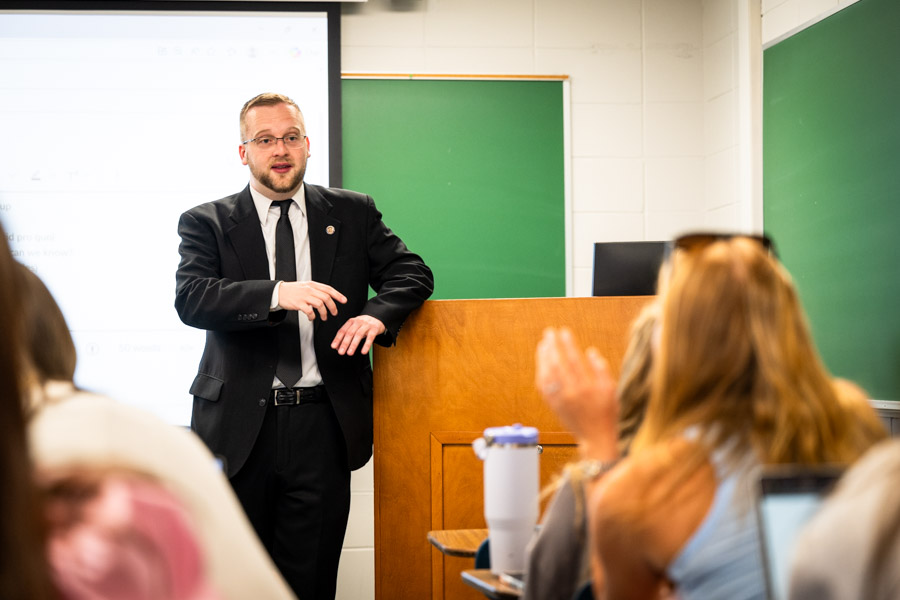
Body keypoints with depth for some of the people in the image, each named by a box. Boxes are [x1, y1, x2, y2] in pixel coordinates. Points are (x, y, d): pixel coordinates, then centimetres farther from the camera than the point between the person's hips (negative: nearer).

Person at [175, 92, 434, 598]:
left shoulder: (353, 214, 11)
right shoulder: (207, 223, 4)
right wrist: (278, 293, -26)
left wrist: (377, 314, -13)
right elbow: (191, 298, -11)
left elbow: (411, 273, 9)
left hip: (323, 426, 1)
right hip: (239, 426, -1)